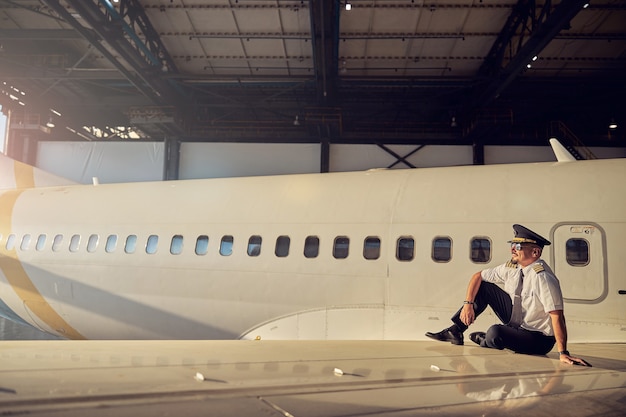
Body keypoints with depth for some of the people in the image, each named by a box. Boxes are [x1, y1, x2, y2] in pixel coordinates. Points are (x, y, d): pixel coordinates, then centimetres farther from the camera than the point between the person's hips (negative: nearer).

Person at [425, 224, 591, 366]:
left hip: (538, 339, -7)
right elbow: (478, 276, 2)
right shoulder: (512, 268, -6)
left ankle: (485, 340, 7)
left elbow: (557, 316, -32)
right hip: (515, 318, 7)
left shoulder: (543, 278, -29)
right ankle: (455, 332, 2)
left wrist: (563, 353, -36)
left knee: (495, 333, -33)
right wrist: (468, 304, -10)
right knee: (483, 287, -3)